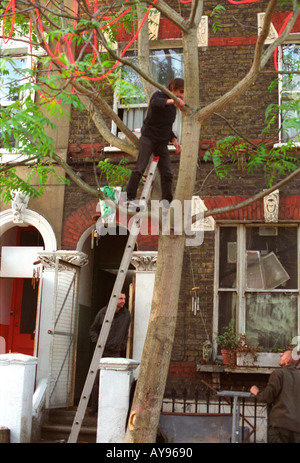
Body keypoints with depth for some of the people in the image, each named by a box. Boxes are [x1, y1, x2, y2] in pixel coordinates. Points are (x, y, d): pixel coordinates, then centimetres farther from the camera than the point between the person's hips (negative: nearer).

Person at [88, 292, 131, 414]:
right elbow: (93, 329, 11)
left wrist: (122, 346, 10)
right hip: (102, 351, -1)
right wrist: (96, 341, 0)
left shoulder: (126, 315, 4)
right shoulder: (103, 312, -1)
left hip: (115, 352, 1)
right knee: (97, 379, 0)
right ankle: (94, 407, 9)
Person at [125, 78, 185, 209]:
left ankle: (167, 202, 1)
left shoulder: (173, 106, 17)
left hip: (162, 142, 7)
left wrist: (174, 140, 10)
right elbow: (155, 102, -29)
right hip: (148, 137, -7)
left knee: (167, 173, -1)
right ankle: (129, 198, -13)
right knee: (140, 168, -15)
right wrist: (171, 100, -45)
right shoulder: (159, 95, -3)